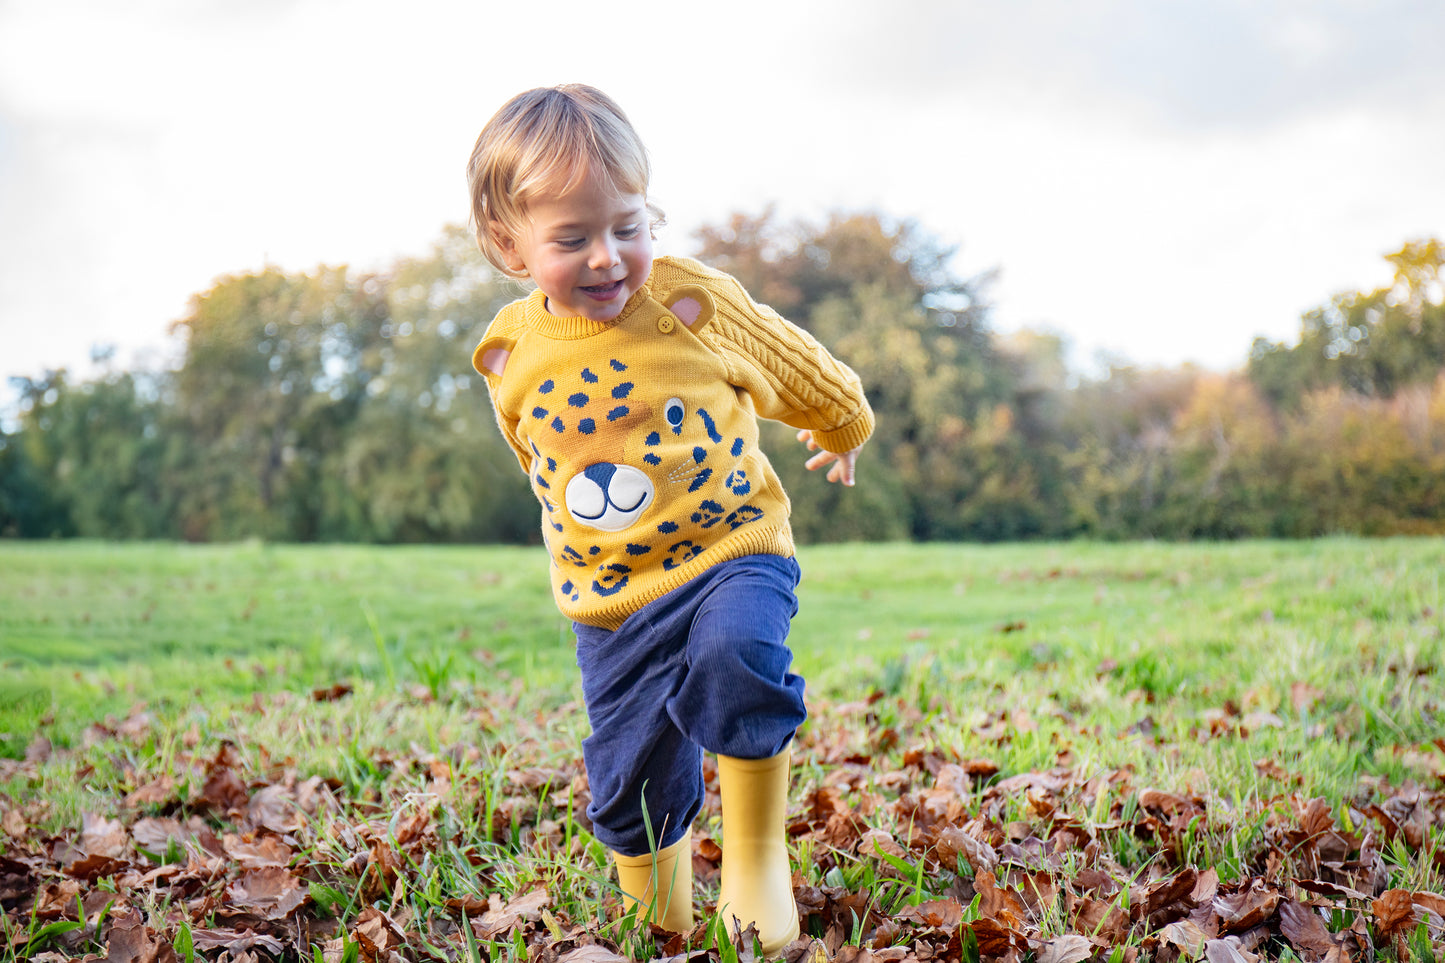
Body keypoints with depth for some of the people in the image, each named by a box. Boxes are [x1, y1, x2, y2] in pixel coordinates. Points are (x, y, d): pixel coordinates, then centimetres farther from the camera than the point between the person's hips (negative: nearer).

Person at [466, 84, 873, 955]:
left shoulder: (695, 302, -11)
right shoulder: (511, 360, -4)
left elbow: (797, 368, 9)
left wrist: (844, 427, 26)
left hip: (732, 550, -3)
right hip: (608, 599, 3)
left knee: (735, 656, -35)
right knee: (631, 782, 8)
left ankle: (758, 855, -13)